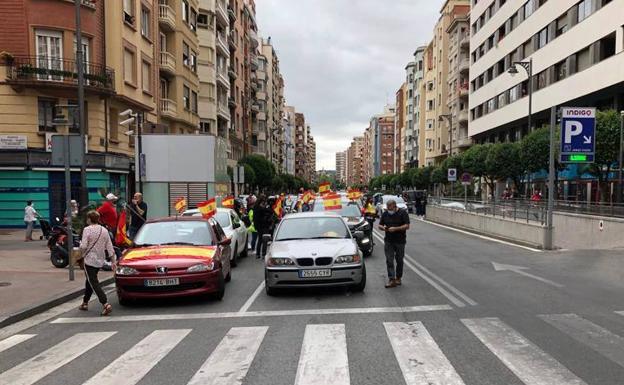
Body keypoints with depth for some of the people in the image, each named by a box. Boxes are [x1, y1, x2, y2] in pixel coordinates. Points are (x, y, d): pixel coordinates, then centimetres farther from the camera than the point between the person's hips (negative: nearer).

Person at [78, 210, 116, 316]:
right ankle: (85, 303, 33)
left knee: (94, 283, -6)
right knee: (89, 281, 23)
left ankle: (105, 304, -18)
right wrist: (113, 261, 9)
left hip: (90, 260, -7)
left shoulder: (87, 230, -13)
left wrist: (81, 252, 5)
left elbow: (83, 246, -18)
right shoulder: (104, 230, 5)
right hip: (100, 261, 7)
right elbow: (109, 247, 5)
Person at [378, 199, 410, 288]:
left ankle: (398, 278, 23)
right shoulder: (385, 214, 7)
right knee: (389, 261, -5)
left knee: (399, 261, 8)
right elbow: (380, 225, 12)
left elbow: (407, 226, -11)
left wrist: (395, 229, -22)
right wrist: (383, 228, -12)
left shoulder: (403, 213, -5)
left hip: (400, 241, -2)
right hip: (388, 241, 3)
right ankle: (392, 280, -5)